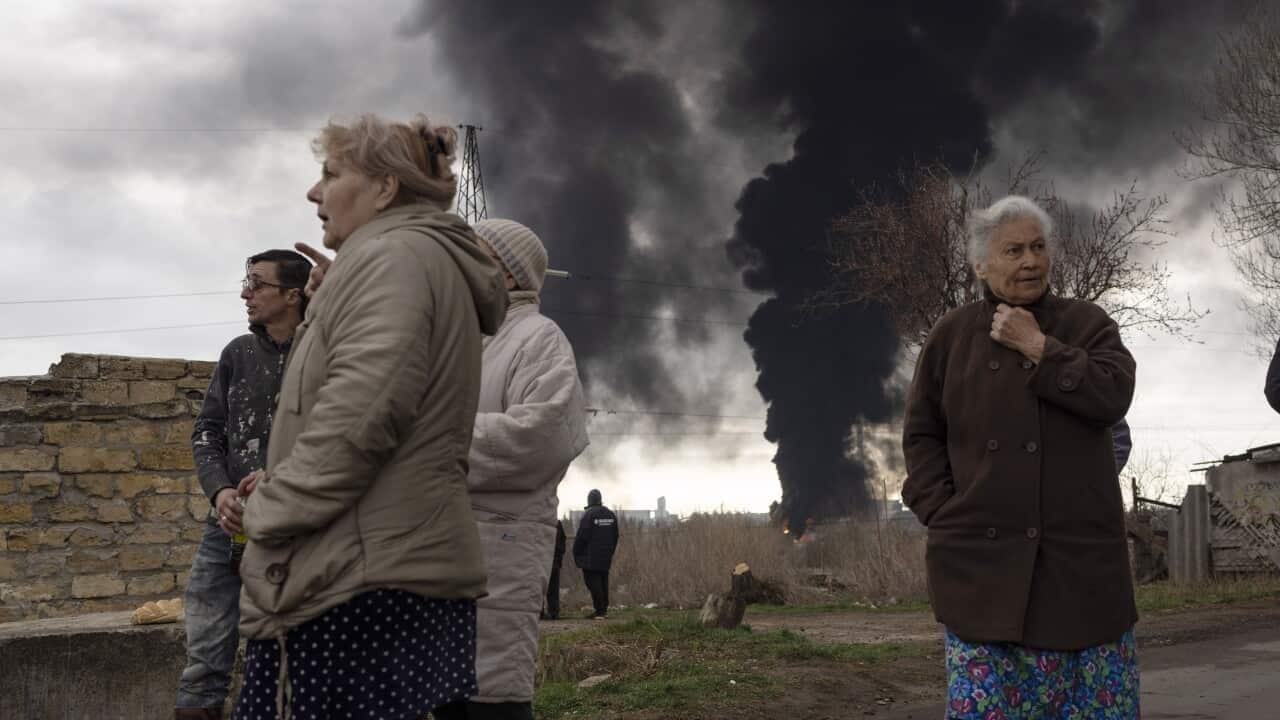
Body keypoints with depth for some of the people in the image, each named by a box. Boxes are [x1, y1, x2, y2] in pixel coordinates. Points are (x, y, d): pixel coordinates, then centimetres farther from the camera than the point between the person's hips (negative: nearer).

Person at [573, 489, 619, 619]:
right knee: (604, 582, 13)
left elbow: (581, 537, -13)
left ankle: (599, 611, -9)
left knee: (593, 583, -5)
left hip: (590, 558, -6)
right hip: (606, 558, 7)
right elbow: (615, 536, 14)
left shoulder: (588, 514, -13)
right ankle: (604, 609, 16)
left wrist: (576, 554, -3)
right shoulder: (611, 514, 9)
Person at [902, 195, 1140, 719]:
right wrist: (942, 514, -1)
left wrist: (1037, 347, -8)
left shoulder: (1086, 323, 7)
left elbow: (1113, 395, -10)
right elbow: (921, 434, 10)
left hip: (1078, 553, 0)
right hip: (979, 557, 0)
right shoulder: (952, 335, 9)